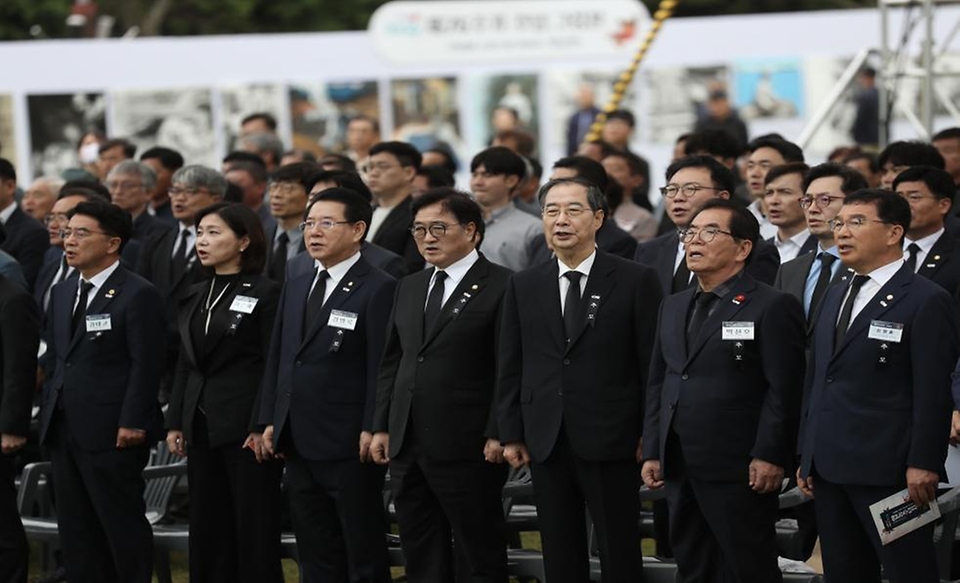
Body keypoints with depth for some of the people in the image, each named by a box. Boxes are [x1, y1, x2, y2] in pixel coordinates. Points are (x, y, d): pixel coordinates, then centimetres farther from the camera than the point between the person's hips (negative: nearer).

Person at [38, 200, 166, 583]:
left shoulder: (138, 296, -9)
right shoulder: (62, 294, 16)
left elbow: (146, 365, -13)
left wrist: (132, 423, -18)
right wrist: (50, 412, 12)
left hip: (111, 433, -8)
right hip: (64, 432, 8)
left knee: (123, 525, -2)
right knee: (75, 531, 10)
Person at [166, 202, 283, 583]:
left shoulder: (265, 293, -7)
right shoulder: (195, 297, 14)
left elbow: (274, 366, -11)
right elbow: (185, 365, 17)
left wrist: (262, 426, -16)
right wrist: (175, 422, 11)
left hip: (244, 426, -7)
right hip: (201, 426, 7)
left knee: (254, 529, -3)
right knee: (207, 529, 9)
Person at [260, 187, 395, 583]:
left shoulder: (378, 290, -8)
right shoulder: (296, 288, 16)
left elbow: (382, 367, -13)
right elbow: (278, 358, 18)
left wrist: (372, 431, -17)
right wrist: (271, 420, 12)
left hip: (349, 446, -7)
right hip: (299, 445, 8)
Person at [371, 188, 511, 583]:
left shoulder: (501, 287, -7)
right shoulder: (409, 288, 17)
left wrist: (498, 435, -15)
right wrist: (381, 426, 12)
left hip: (466, 447, -7)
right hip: (407, 447, 7)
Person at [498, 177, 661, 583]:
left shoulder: (635, 281, -2)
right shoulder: (523, 287, 9)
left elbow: (653, 363, -2)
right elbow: (511, 367, 11)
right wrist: (511, 435, 5)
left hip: (611, 443, -3)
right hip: (547, 444, 3)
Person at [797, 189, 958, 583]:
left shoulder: (927, 301, -7)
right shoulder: (835, 298, 19)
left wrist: (923, 464, -17)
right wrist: (807, 456, 16)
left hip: (887, 472, -8)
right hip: (829, 469, 8)